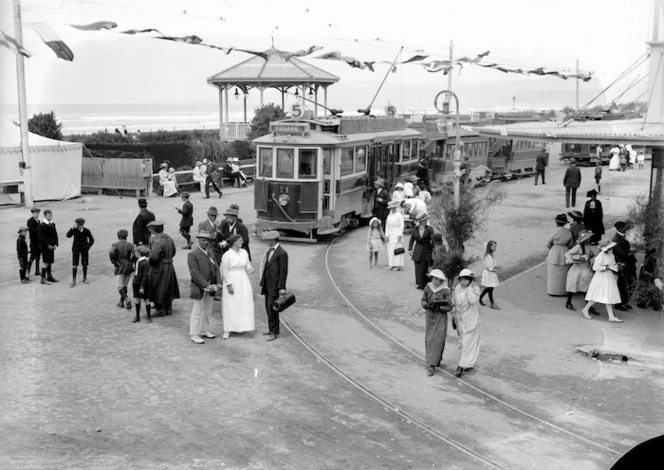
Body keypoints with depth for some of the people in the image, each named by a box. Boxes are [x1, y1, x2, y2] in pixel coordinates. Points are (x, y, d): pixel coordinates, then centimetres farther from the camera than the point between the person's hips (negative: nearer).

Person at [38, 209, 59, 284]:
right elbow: (41, 237, -15)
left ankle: (49, 276, 23)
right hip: (45, 247, -7)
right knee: (45, 262, -4)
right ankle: (43, 278, 0)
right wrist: (48, 245, -17)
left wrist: (55, 244, 0)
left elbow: (55, 235, 12)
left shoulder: (53, 224, 10)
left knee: (50, 261, 13)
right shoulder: (42, 225, -11)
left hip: (52, 246, 7)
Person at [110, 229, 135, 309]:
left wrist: (114, 262, -11)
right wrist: (131, 261, 2)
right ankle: (121, 302, 23)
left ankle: (127, 299, -21)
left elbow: (111, 253, -25)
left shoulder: (115, 245, -5)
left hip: (120, 268, -3)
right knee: (124, 285, 17)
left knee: (120, 286, 0)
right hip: (129, 267, 3)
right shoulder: (129, 245, -1)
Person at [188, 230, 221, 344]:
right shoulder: (192, 255, -12)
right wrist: (206, 285, -21)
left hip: (209, 288, 7)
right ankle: (194, 334, 9)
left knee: (207, 311, 15)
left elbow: (216, 268, 11)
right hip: (199, 288, -7)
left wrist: (218, 283, -3)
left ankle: (205, 331, 28)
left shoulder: (209, 253, 10)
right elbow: (194, 273, -18)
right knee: (197, 311, 0)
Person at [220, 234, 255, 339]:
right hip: (232, 282, -6)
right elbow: (225, 272, -11)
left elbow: (247, 265, 14)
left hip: (243, 281, 6)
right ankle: (228, 330, 9)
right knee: (230, 306, 0)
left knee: (244, 304, 7)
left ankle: (240, 327, 20)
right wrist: (229, 285, -15)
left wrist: (250, 269, -8)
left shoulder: (244, 252, 5)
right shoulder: (227, 255, -13)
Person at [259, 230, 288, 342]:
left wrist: (282, 288, -17)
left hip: (274, 285, -8)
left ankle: (274, 332, -1)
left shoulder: (282, 253, -13)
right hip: (267, 284, 8)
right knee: (269, 308, 12)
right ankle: (272, 329, 22)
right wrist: (262, 282, 13)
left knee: (271, 308, -9)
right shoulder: (269, 251, 14)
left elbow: (283, 271, -15)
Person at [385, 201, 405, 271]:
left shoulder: (399, 215, -4)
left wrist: (400, 235, -14)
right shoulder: (389, 216, 14)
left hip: (397, 234, -6)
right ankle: (392, 265, 6)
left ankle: (399, 265, -6)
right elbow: (387, 226, 14)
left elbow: (401, 226, -8)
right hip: (390, 235, 6)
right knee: (390, 250, 2)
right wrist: (386, 235, 5)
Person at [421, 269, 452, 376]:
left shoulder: (445, 291, -13)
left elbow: (449, 307, -11)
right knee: (428, 340, 6)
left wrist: (439, 307, -24)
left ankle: (432, 365, -2)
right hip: (430, 317, 4)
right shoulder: (428, 288, -2)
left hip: (441, 318, -4)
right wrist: (427, 305, -16)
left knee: (438, 341, -6)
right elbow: (423, 301, 5)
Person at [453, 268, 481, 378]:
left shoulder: (475, 289, -12)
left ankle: (461, 366, -5)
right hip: (460, 319, 6)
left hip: (470, 320, -6)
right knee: (462, 342, 14)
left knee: (466, 343, -7)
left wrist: (469, 287, -24)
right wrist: (454, 318, 14)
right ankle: (469, 363, 29)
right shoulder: (457, 288, 3)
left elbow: (473, 300, -31)